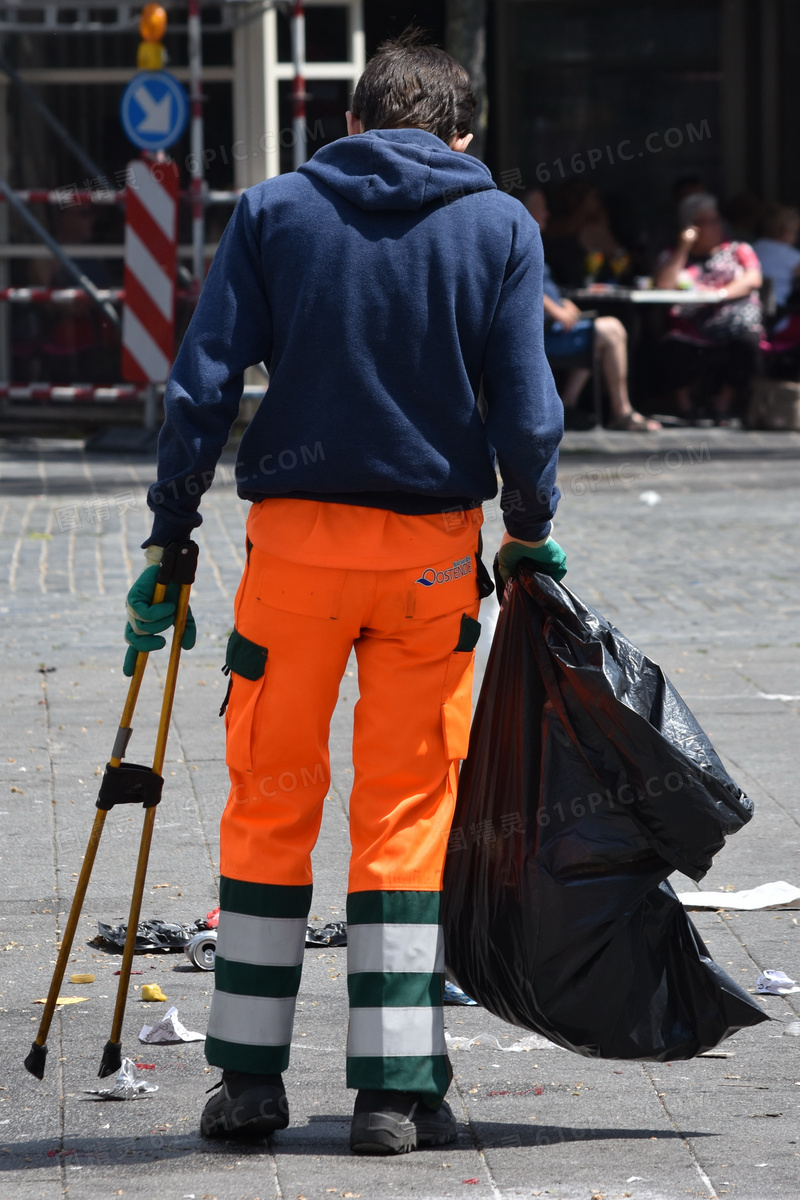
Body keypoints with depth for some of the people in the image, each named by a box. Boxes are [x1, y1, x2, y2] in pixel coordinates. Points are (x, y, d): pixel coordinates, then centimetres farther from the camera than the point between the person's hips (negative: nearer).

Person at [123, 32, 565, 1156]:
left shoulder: (274, 210, 2)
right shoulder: (500, 226, 2)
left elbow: (202, 387, -4)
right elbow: (527, 409, -3)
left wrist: (171, 535, 2)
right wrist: (531, 533, 12)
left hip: (296, 536, 0)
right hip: (434, 547, 0)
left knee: (271, 800, 10)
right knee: (409, 811, 6)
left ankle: (250, 1073, 12)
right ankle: (398, 1088, 3)